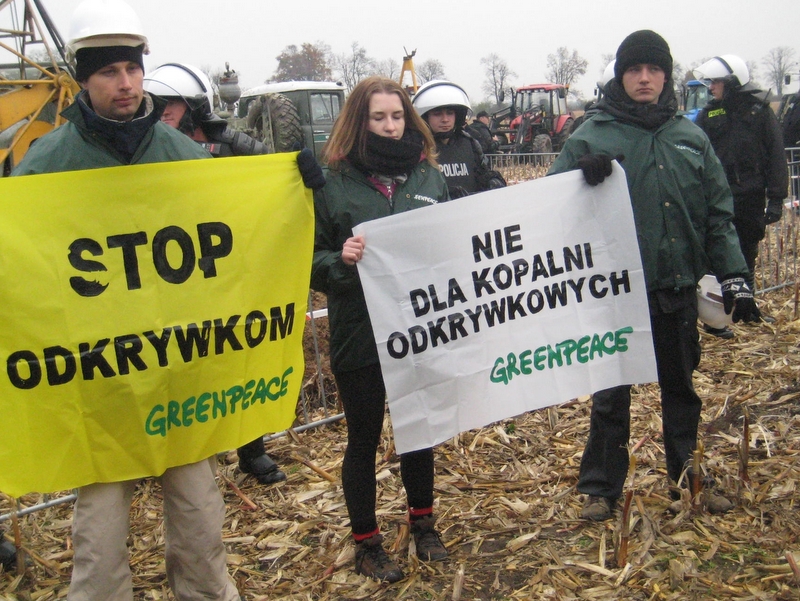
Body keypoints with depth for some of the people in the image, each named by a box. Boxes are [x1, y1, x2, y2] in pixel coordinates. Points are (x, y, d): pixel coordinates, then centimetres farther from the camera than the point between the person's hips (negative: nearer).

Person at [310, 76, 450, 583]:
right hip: (359, 335, -3)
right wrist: (340, 260, -25)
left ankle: (423, 523, 40)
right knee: (364, 439, 10)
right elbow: (313, 262, -6)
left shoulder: (430, 176, 3)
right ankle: (367, 543, 29)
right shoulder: (333, 183, -7)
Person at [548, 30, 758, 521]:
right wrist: (582, 176, -25)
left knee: (681, 386, 17)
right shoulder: (592, 137, -3)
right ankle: (601, 488, 20)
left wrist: (734, 277, 0)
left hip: (677, 287, 3)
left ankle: (689, 476, 35)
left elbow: (719, 213, 7)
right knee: (611, 392, 6)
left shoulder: (690, 137, 6)